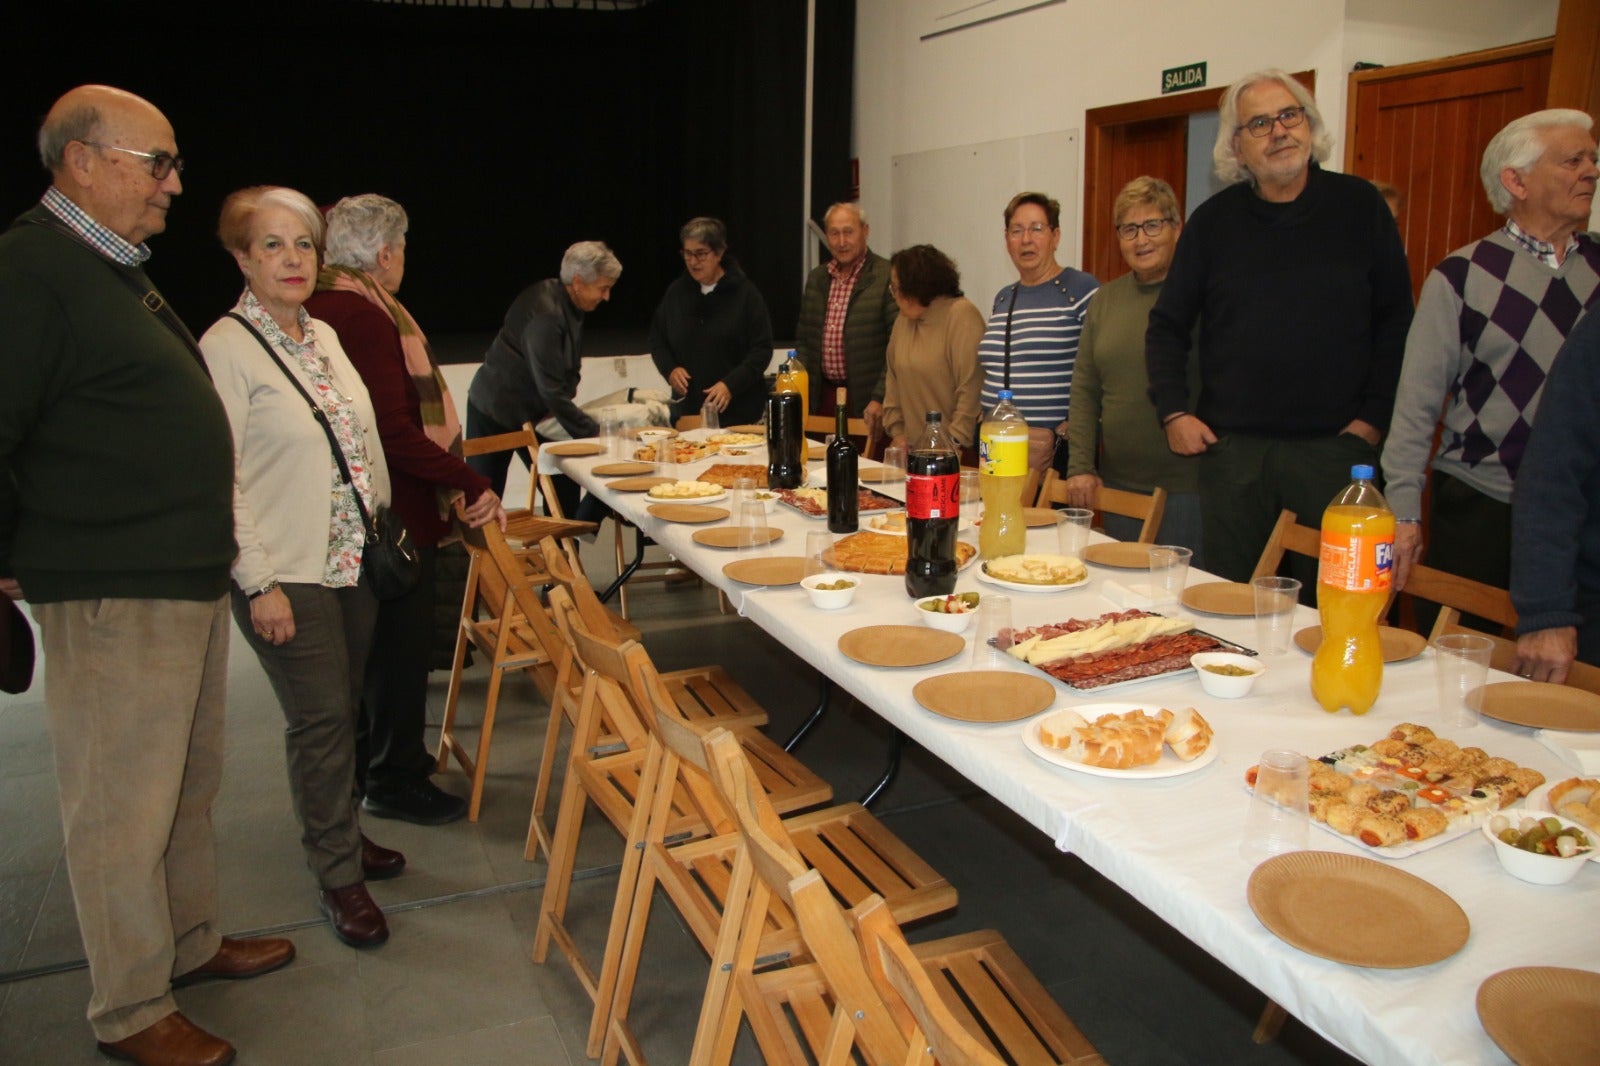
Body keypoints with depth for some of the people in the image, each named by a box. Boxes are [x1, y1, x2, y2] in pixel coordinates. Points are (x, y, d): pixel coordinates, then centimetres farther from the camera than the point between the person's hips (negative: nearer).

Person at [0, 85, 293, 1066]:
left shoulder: (121, 270, 16)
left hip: (191, 576, 10)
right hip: (113, 592, -10)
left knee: (190, 784, 20)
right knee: (123, 808, 3)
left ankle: (191, 943, 36)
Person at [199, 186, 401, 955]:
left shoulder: (324, 336, 10)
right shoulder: (227, 348, -12)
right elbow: (219, 480, -15)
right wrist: (259, 582, -17)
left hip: (353, 559, 7)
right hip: (287, 574, -7)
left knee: (344, 710, 15)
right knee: (321, 719, -2)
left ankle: (341, 834, 32)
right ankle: (338, 877, 13)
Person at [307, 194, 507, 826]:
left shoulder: (323, 308, 10)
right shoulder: (365, 317, -21)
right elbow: (394, 431, -26)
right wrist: (472, 484, -23)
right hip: (393, 508, -10)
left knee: (374, 644, 21)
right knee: (400, 643, 3)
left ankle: (370, 763, 37)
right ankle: (393, 781, 17)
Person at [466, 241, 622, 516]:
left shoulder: (568, 306, -1)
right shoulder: (545, 313, -29)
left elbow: (566, 372, 11)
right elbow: (551, 389, -30)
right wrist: (592, 431, -27)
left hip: (534, 410, 8)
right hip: (495, 411, -8)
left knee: (563, 486, 5)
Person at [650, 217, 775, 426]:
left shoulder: (745, 293, -4)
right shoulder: (675, 292, 7)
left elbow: (762, 349, -6)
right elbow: (657, 340, 16)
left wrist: (731, 384, -18)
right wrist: (670, 369, -4)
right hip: (687, 409, 3)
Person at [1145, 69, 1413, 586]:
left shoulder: (1359, 205, 4)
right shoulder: (1214, 220, 6)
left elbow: (1396, 320, 6)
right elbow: (1167, 325, 11)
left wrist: (1375, 415, -1)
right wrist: (1174, 412, 1)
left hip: (1335, 446, -1)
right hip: (1230, 447, 1)